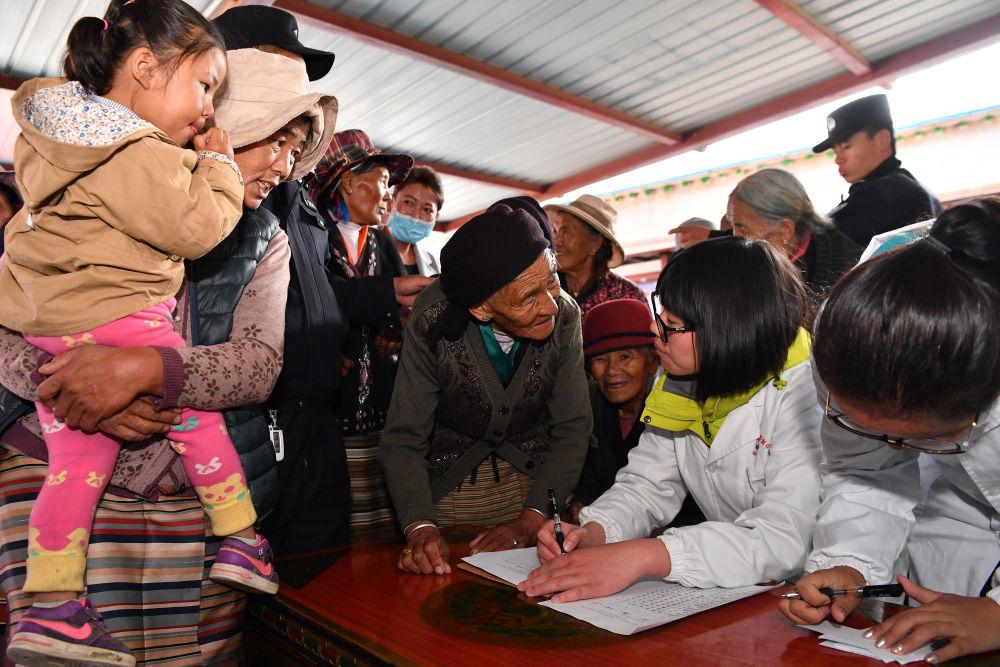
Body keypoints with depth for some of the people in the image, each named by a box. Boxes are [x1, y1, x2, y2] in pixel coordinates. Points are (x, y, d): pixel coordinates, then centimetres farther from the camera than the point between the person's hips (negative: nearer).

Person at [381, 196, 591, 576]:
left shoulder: (564, 317, -19)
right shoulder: (432, 324, -25)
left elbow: (572, 430, -14)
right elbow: (403, 439, -20)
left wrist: (531, 519, -25)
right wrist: (419, 527, -34)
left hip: (536, 476, 2)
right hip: (448, 485, -1)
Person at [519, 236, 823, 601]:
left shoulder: (803, 394, -22)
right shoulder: (680, 381, -1)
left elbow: (785, 542, -29)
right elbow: (648, 485, 3)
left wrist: (641, 557, -36)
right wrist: (591, 532, -16)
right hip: (727, 594, 4)